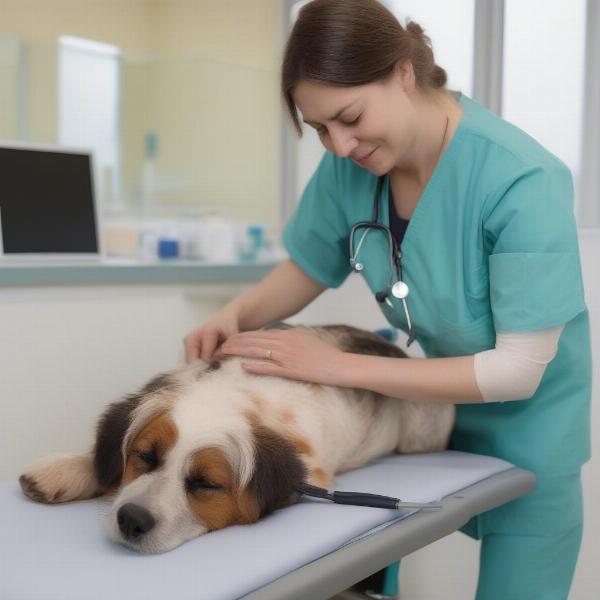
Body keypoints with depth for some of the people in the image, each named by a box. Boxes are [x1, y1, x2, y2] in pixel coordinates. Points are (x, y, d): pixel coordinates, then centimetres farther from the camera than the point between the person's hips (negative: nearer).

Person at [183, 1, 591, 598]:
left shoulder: (523, 182, -29)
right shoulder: (351, 163, -14)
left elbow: (519, 370, -28)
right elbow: (306, 268, 3)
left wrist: (340, 366, -31)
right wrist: (235, 315, -19)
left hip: (523, 440, -4)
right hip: (432, 415, 4)